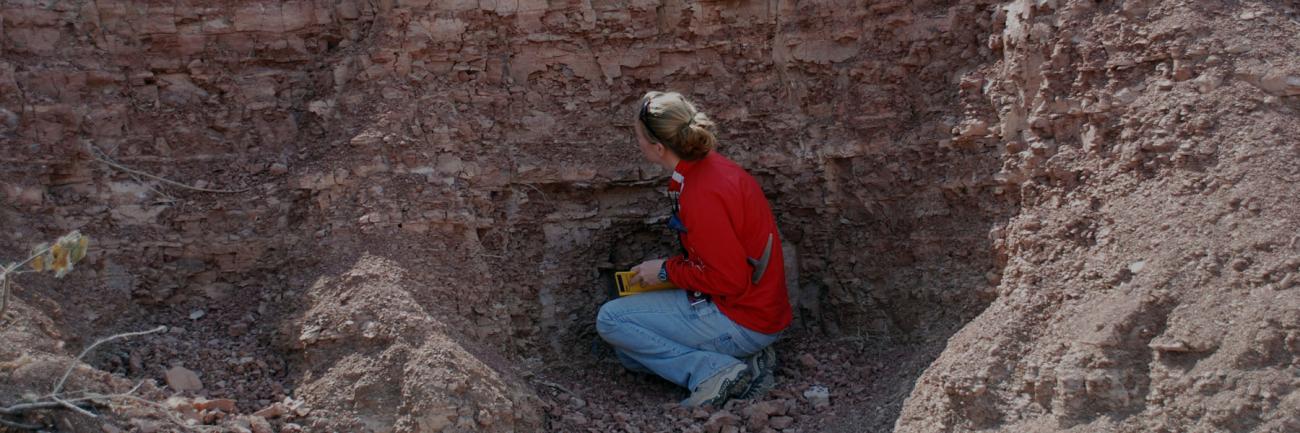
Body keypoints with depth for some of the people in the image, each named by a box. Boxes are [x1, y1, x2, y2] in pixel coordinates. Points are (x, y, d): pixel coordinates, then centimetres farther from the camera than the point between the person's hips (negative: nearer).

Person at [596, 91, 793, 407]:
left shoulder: (702, 194, -25)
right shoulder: (712, 167, 5)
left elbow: (731, 279, -23)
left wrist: (667, 270, -10)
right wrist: (667, 267, 9)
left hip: (743, 321, -10)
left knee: (610, 320, -7)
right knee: (630, 353, 17)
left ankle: (715, 370, -12)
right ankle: (743, 361, 7)